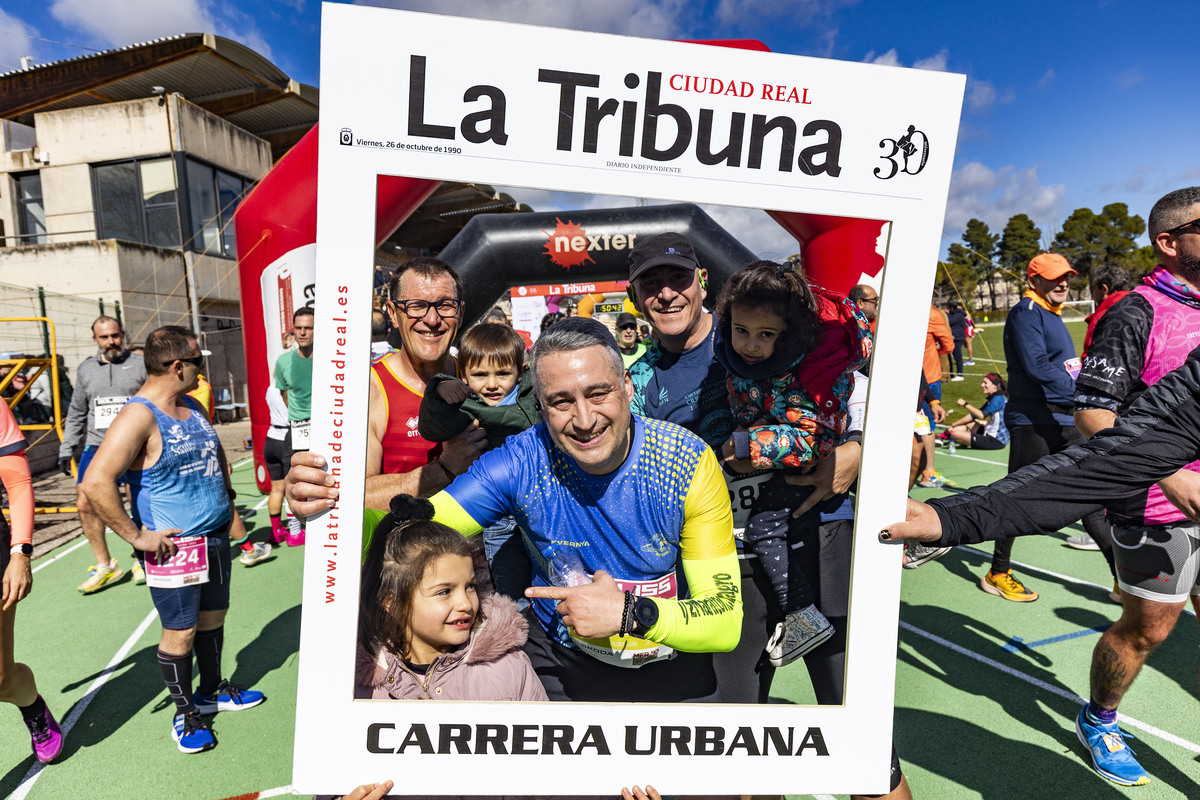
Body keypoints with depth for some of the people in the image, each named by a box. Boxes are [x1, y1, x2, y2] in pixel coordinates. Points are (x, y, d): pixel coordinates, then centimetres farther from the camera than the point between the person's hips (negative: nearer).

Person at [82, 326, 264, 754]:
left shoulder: (192, 407, 8)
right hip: (174, 548, -8)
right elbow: (96, 482, -26)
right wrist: (136, 536, -20)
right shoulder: (139, 416, -19)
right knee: (180, 632, 6)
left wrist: (227, 498, 17)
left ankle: (211, 691, 39)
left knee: (213, 616, 19)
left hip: (216, 538, 8)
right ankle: (185, 713, 26)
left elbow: (215, 453, 25)